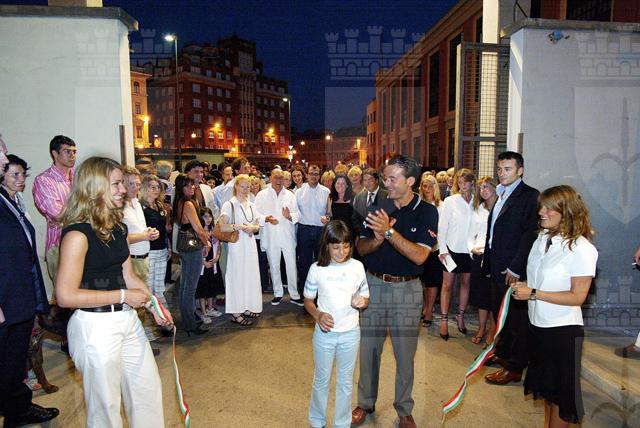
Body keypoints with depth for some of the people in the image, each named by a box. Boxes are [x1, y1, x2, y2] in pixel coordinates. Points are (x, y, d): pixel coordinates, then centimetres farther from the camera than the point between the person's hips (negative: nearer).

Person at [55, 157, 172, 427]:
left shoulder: (118, 227, 7)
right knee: (105, 405, 12)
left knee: (148, 389, 19)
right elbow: (65, 295, -21)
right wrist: (123, 296, -17)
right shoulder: (78, 233, -18)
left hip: (127, 321, 8)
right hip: (95, 326, -8)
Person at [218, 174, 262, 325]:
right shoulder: (229, 204, -6)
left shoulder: (251, 205, 13)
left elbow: (257, 226, 17)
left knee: (251, 275, 7)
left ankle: (247, 307, 19)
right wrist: (240, 226, -17)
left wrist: (252, 228, -4)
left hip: (250, 244, 6)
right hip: (236, 244, -6)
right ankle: (235, 312, 6)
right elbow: (222, 227, -14)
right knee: (237, 275, -2)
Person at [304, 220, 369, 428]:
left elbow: (365, 298, 4)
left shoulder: (357, 267, -7)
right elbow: (308, 300, 1)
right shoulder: (317, 269, -10)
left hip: (350, 333, 1)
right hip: (325, 333, -1)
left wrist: (362, 302, -19)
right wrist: (318, 315, -18)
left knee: (345, 382, 16)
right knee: (321, 380, 17)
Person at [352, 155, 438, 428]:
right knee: (369, 348, 13)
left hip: (407, 289, -2)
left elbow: (419, 255, -19)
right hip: (374, 283, 3)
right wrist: (377, 239, -19)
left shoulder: (427, 212, -7)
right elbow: (361, 248, 2)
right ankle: (365, 403, 33)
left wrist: (389, 232, -27)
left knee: (405, 353, 10)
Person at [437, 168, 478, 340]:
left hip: (469, 249, 2)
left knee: (465, 283, 13)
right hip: (452, 248, -2)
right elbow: (442, 227, -6)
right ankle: (444, 320, 13)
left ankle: (460, 315, 29)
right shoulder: (450, 201, -5)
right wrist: (442, 250, -10)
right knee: (448, 284, 4)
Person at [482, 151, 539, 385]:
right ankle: (502, 353, 38)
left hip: (514, 269, -8)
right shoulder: (501, 195, 15)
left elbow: (530, 234, -17)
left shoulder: (530, 196, -11)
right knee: (499, 313, 20)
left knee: (516, 316, 3)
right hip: (497, 267, 8)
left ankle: (514, 368, 16)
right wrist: (487, 263, 13)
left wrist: (515, 268, -19)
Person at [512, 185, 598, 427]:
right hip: (537, 324, 7)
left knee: (560, 391, 12)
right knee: (545, 386, 23)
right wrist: (521, 286, -1)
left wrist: (533, 293, -21)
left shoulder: (582, 248, -19)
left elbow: (578, 297, -20)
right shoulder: (542, 239, 0)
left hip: (563, 330, -7)